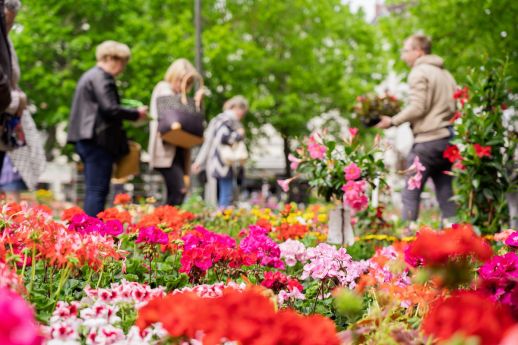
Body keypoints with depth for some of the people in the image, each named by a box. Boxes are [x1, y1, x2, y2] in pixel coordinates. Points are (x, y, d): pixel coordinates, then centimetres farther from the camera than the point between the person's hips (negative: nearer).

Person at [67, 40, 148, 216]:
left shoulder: (90, 76, 22)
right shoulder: (101, 78, -10)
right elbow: (110, 108, -20)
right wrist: (136, 114, -7)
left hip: (87, 140, 10)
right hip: (99, 140, -10)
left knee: (94, 190, 11)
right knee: (97, 190, -10)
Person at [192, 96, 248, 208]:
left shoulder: (217, 119, 18)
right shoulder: (230, 121, -11)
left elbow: (206, 139, 17)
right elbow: (224, 137, -25)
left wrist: (199, 161, 18)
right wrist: (238, 135, -7)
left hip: (213, 165, 9)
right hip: (224, 165, -9)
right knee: (226, 199, -6)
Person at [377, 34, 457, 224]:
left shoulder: (419, 73, -5)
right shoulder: (445, 73, 20)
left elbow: (417, 107, -14)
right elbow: (455, 106, 19)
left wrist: (393, 121, -5)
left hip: (428, 139, -8)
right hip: (448, 137, 8)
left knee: (411, 193, -5)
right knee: (445, 193, 8)